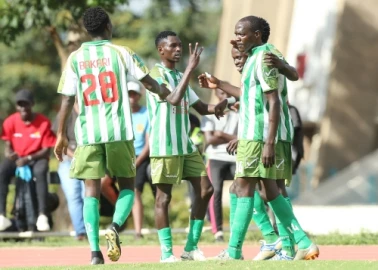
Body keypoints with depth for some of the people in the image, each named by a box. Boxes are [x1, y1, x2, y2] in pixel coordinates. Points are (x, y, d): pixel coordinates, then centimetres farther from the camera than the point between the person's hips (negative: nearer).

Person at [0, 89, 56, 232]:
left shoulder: (43, 122, -9)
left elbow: (46, 150, -10)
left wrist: (28, 159, -24)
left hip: (36, 158, -2)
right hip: (17, 159, 2)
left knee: (40, 171, -37)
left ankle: (42, 215, -41)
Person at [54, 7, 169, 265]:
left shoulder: (75, 58, 4)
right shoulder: (121, 53, 1)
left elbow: (67, 99, 2)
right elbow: (148, 81, 10)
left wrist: (61, 134, 10)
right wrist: (162, 91, 30)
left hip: (88, 133, 1)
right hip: (119, 132, -1)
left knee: (92, 190, 3)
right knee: (127, 185, 13)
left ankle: (95, 251, -8)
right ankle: (115, 226, -14)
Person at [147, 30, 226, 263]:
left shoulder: (180, 76, 16)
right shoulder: (156, 74, -9)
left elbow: (199, 106, 19)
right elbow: (174, 99, -25)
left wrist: (214, 109, -3)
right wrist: (190, 69, -24)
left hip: (186, 144, 8)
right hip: (165, 146, -8)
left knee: (205, 189, 4)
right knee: (164, 196, -3)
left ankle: (191, 247, 11)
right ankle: (167, 252, 1)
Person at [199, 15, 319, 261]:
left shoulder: (263, 59, -13)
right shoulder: (257, 58, 18)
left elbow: (274, 102, -20)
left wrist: (269, 143, -24)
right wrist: (219, 85, 35)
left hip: (258, 136, -10)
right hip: (255, 135, 10)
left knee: (244, 188, -6)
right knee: (271, 190, 11)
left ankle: (233, 252, -5)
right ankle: (304, 243, 7)